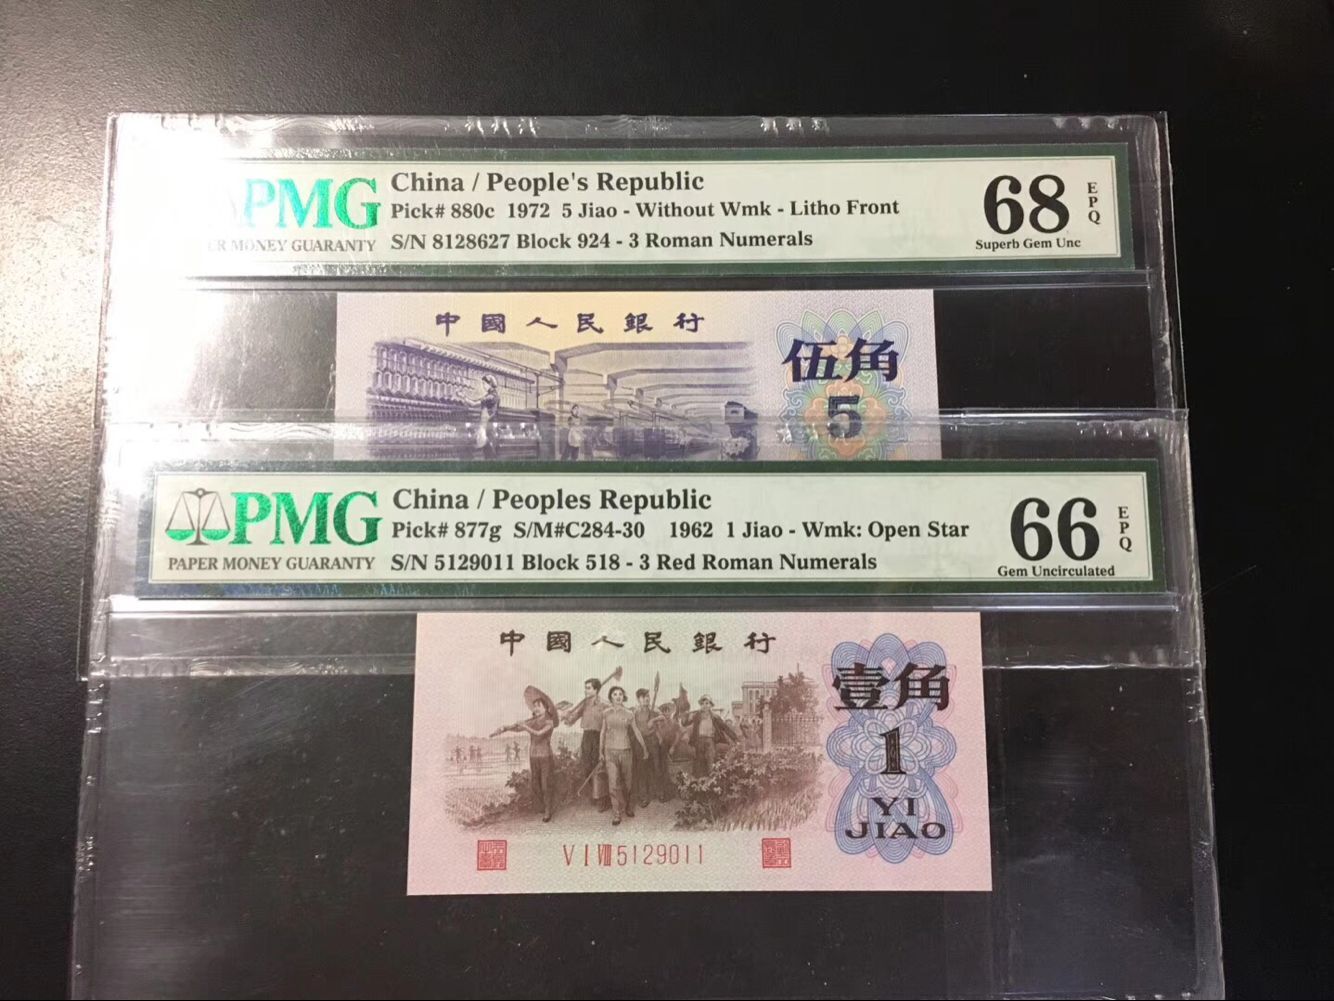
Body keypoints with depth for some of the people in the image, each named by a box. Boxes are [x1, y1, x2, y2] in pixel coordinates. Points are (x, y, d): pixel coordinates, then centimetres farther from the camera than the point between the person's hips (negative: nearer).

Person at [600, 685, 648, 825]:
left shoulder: (629, 714, 1)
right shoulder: (606, 713, 2)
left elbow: (636, 732, 9)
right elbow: (603, 732, 10)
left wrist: (644, 749, 15)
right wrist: (601, 751, 12)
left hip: (626, 750, 1)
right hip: (610, 751, -1)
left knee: (628, 782, 8)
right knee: (613, 783, -7)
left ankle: (629, 807, 31)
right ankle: (616, 814, 0)